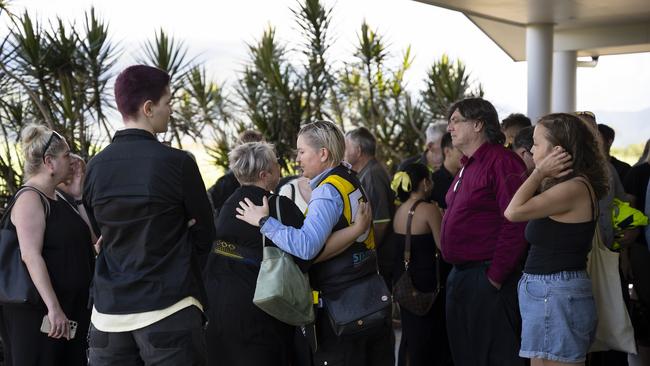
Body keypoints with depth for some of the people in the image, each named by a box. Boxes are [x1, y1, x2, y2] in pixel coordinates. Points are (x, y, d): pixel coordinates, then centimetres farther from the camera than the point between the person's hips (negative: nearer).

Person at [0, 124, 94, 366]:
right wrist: (53, 308, -29)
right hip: (38, 311, -9)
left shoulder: (56, 199, 15)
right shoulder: (30, 199, -12)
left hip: (71, 307, 9)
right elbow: (30, 256, -24)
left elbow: (90, 236, 23)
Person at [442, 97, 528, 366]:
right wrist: (458, 273, 17)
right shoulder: (468, 165, 17)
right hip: (460, 278, 10)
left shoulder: (501, 161, -15)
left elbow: (516, 224, -22)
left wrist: (495, 276, -21)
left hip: (487, 280, -10)